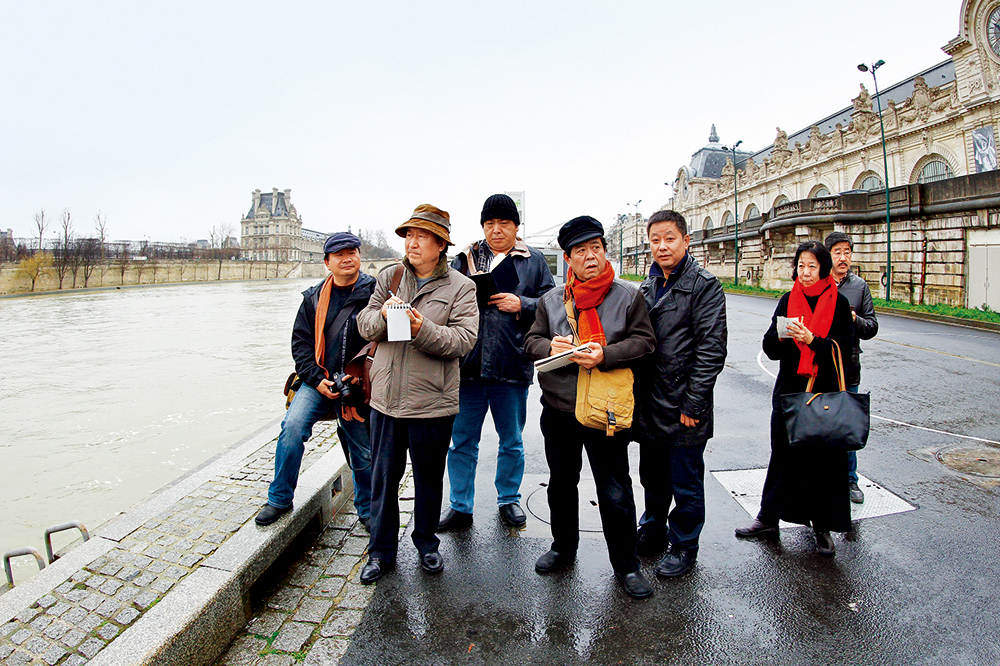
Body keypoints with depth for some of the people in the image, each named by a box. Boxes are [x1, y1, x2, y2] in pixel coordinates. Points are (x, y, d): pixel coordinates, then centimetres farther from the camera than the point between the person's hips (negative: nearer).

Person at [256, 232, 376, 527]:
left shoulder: (374, 293, -4)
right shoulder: (314, 298, 6)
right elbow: (301, 341, 6)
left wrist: (358, 379, -15)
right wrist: (316, 379, -8)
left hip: (358, 385, -2)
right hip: (317, 382, 2)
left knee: (363, 453, 6)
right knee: (293, 426, -20)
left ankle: (367, 511, 30)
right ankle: (279, 499, 2)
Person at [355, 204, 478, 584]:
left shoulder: (461, 288, -2)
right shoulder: (389, 278, 9)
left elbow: (464, 339, -13)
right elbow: (364, 324, 5)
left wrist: (423, 330, -27)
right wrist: (383, 315, -16)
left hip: (432, 403, -2)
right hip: (386, 397, 3)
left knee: (429, 478, 14)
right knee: (383, 477, 12)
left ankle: (426, 542, 36)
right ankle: (381, 550, 30)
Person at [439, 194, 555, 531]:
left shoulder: (534, 261, 7)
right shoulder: (464, 258, 9)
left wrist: (521, 305, -12)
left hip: (512, 365, 0)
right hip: (467, 364, 1)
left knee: (512, 442, 15)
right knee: (462, 441, 8)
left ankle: (509, 499, 35)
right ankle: (460, 507, 24)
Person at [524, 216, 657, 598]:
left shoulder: (628, 296, -1)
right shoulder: (551, 300, 7)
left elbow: (644, 341, -5)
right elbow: (531, 341, 7)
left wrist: (605, 356, -21)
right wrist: (549, 347, -16)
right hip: (558, 410, 4)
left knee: (615, 493, 5)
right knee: (561, 484, 19)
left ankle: (626, 565, 26)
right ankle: (563, 548, 42)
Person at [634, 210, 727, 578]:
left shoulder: (705, 286, -10)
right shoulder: (648, 286, 11)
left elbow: (711, 349, -14)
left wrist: (693, 404, -17)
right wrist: (636, 394, 10)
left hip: (683, 408, -6)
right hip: (649, 404, 6)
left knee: (685, 482, 9)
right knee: (652, 476, 20)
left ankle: (683, 546, 28)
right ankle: (652, 532, 39)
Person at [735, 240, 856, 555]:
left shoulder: (838, 303, -1)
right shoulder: (788, 300, 6)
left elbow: (844, 349, -8)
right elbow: (770, 348, 2)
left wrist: (811, 339, -22)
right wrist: (783, 334, -19)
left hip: (826, 392, -2)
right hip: (789, 390, 2)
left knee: (824, 458, 4)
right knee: (783, 454, 8)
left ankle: (823, 526, 20)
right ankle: (768, 518, 21)